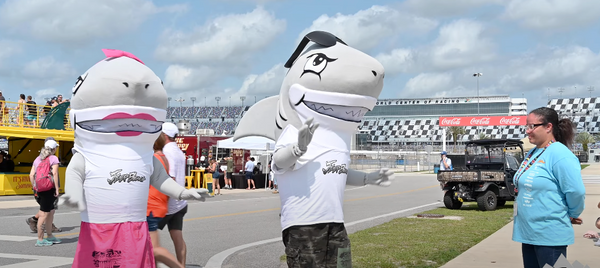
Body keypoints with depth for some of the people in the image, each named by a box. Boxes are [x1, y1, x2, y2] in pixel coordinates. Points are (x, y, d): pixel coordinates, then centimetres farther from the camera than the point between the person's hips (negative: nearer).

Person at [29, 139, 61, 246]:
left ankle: (50, 236, 26)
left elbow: (31, 175, 10)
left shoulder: (37, 159, 16)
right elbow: (55, 174, -14)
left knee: (51, 211, 18)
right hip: (49, 189, -7)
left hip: (40, 189, 7)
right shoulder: (53, 158, -4)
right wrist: (57, 189, -12)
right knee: (44, 214, -4)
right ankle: (40, 239, -1)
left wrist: (35, 188, 15)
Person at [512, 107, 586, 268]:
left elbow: (576, 192, -20)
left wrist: (572, 215, -6)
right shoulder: (531, 154, 11)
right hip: (528, 232, 9)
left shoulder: (559, 155, -17)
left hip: (550, 235, -9)